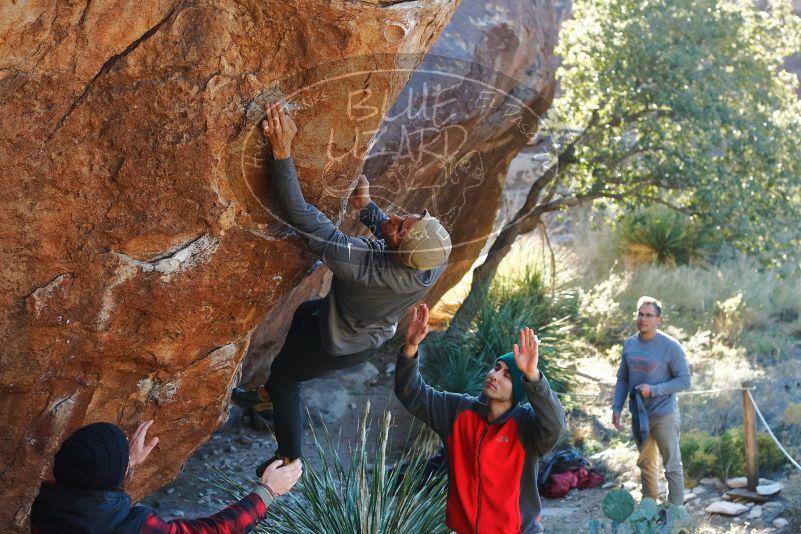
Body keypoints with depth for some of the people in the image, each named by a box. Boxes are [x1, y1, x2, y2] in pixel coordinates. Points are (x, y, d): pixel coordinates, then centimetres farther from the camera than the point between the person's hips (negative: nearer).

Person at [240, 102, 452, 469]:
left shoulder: (363, 265, -48)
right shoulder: (434, 261, -29)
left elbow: (302, 218, -49)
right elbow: (389, 238, -4)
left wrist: (282, 153, -49)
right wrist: (365, 207, -15)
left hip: (338, 346, -7)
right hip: (373, 333, 7)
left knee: (284, 373, 22)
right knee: (304, 312, 32)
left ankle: (290, 461, 38)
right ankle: (272, 394, 53)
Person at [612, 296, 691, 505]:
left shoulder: (670, 347, -14)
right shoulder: (630, 344, 3)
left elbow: (684, 380, -13)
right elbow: (623, 379, 9)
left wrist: (653, 390, -21)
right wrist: (616, 408, 0)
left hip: (664, 416, -6)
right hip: (639, 415, 6)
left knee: (672, 466, 0)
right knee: (645, 463, 18)